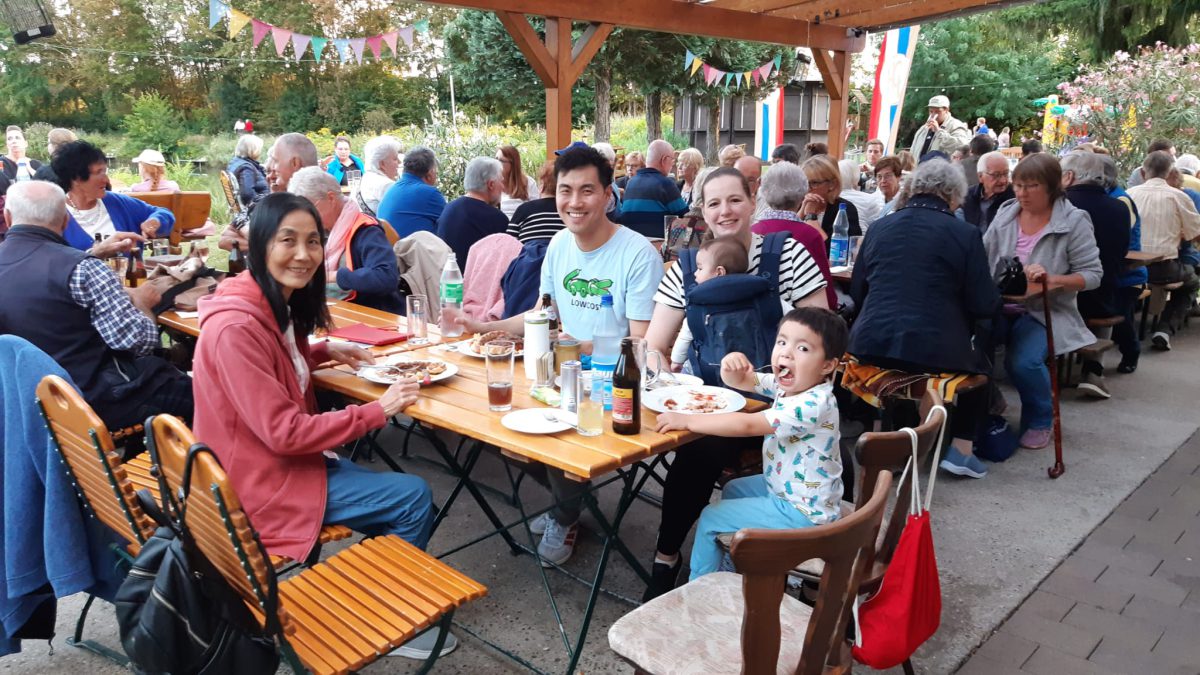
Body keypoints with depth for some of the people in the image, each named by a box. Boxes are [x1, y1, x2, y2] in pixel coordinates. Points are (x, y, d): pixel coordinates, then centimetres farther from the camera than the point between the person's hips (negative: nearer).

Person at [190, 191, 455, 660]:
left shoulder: (278, 304, 3)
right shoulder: (236, 327, -26)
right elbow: (285, 432, -27)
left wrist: (324, 351, 9)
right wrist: (377, 411, -19)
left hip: (282, 459, 9)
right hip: (263, 484, -9)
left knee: (407, 498, 9)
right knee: (414, 498, -7)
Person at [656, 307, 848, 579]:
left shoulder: (813, 405, -32)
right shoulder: (787, 384, -5)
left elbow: (748, 425, -37)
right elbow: (741, 381, 6)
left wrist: (687, 420, -33)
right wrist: (731, 366, -19)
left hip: (802, 512, -9)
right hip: (784, 486, 9)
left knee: (709, 518, -2)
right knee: (732, 490, 28)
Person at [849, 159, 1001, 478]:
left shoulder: (879, 227, 9)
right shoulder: (964, 234, -3)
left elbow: (857, 291, 14)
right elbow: (986, 306, -2)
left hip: (871, 346, 5)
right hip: (934, 352, -4)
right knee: (980, 362, 29)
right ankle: (961, 448, 20)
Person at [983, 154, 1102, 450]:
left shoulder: (1074, 221, -4)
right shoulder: (1006, 214, 8)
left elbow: (1092, 275, -7)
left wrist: (1051, 278, -23)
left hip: (1045, 312, -3)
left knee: (1023, 361, -28)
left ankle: (1040, 421, 7)